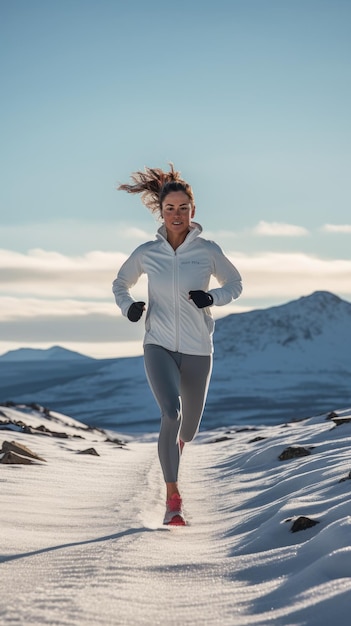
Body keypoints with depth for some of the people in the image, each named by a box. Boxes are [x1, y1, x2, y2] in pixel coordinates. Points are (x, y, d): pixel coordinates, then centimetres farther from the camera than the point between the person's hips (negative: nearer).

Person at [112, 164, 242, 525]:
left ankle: (178, 442, 56)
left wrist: (212, 298, -12)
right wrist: (127, 307, -7)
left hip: (197, 350, 1)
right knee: (171, 413, -24)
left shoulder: (208, 251, -5)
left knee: (189, 425, 15)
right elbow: (120, 283, 14)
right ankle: (172, 497, -15)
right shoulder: (146, 253, -2)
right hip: (158, 346, -1)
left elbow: (235, 284, 9)